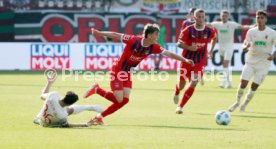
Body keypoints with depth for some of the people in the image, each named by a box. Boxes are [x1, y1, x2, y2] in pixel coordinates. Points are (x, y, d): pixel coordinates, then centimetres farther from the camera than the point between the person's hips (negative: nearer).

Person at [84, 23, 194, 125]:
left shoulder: (153, 47, -9)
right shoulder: (133, 40, -25)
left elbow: (169, 54, -3)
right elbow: (115, 35, -17)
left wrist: (184, 60, -7)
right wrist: (98, 33, -16)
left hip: (127, 73, 7)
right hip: (117, 70, -7)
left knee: (125, 100, -2)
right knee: (119, 100, -12)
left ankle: (99, 117, 9)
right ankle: (96, 89, 10)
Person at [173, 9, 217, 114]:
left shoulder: (209, 31, -5)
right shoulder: (188, 30, -12)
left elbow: (214, 38, 18)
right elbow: (179, 43, -9)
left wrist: (211, 50, 11)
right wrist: (189, 47, -26)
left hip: (200, 62, 1)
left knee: (193, 84, -14)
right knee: (182, 85, 6)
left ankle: (180, 106, -2)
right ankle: (177, 93, 45)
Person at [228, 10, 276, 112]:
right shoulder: (251, 32, -2)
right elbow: (244, 45, -2)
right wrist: (245, 47, -27)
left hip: (263, 64, -1)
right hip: (250, 62, 1)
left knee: (254, 86, -1)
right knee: (243, 82, -9)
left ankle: (244, 105, 17)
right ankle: (237, 102, 14)